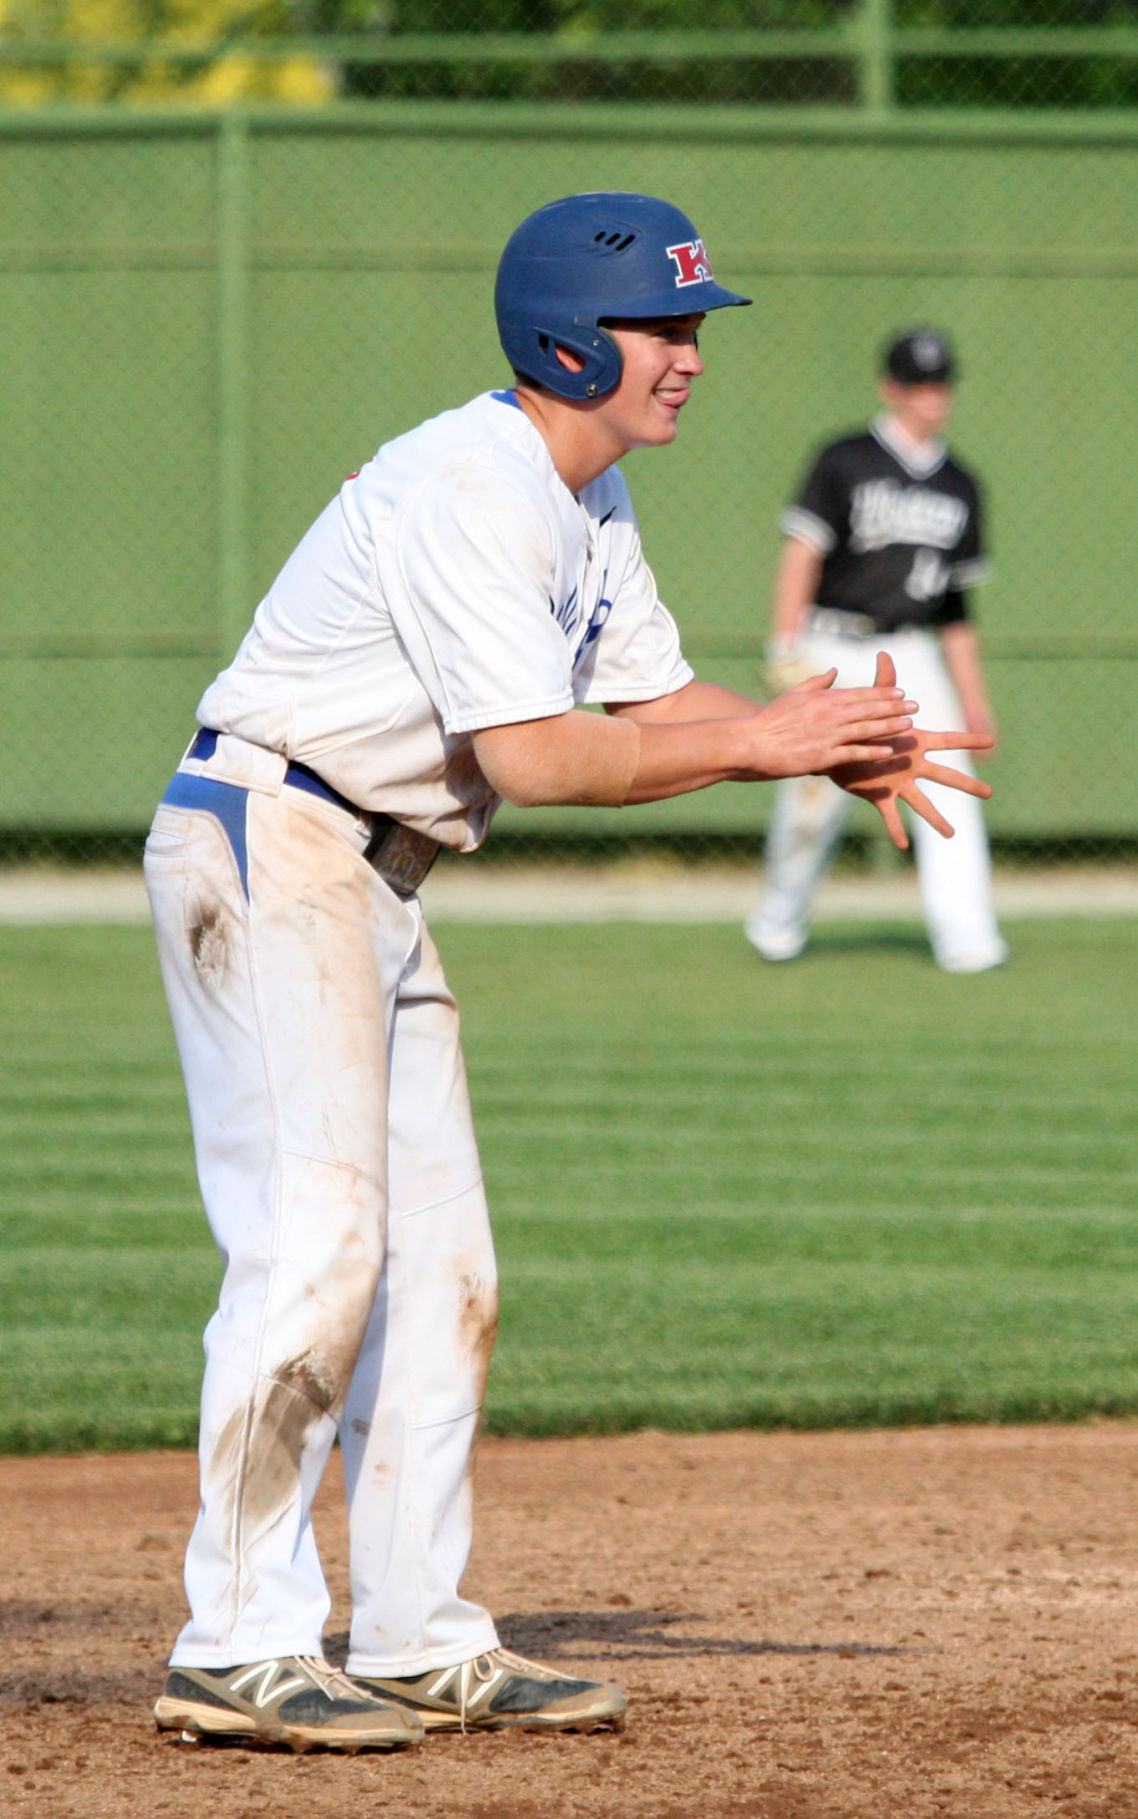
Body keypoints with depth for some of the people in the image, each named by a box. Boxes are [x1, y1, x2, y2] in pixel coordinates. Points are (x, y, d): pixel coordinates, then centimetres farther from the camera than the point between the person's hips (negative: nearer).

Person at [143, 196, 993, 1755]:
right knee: (315, 1241, -15)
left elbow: (655, 702, 11)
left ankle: (420, 1644, 12)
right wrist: (757, 743, -22)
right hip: (268, 848, -10)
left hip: (376, 880, 10)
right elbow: (533, 756, -25)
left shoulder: (588, 500, 12)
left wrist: (839, 748, -5)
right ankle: (241, 1649, -14)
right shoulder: (469, 491, -20)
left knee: (436, 1261, 8)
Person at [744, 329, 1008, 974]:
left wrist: (973, 697, 14)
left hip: (910, 655, 3)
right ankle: (780, 918, 25)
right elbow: (803, 554, -9)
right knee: (816, 795, 0)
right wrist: (787, 651, -19)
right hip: (833, 649, -3)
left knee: (949, 787, -13)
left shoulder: (959, 486, 11)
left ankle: (965, 937, -19)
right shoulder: (845, 463, -4)